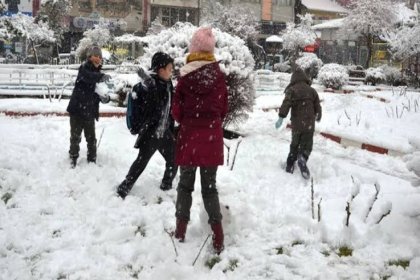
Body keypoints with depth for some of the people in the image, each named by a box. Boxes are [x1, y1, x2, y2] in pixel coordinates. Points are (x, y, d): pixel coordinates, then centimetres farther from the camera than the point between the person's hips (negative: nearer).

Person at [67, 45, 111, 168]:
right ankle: (73, 159, 21)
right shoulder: (84, 68, -9)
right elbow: (87, 76, -34)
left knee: (91, 139, 11)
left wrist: (105, 98, -16)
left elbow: (102, 93, 9)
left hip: (90, 112, 5)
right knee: (75, 137, 5)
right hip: (77, 110, -5)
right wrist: (101, 76, -53)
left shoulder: (98, 74, 8)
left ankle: (92, 160, 24)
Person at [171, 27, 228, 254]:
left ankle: (181, 228, 17)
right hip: (213, 137, 1)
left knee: (186, 184, 13)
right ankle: (217, 233, 2)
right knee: (210, 186, 10)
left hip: (189, 136, -1)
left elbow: (176, 110, -3)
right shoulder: (219, 76, -4)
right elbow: (224, 108, 4)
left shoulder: (186, 76, -9)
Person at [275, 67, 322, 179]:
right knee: (306, 145, 5)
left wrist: (281, 117, -19)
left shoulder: (292, 90, -2)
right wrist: (318, 117, 30)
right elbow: (317, 107, 12)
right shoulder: (312, 90, 7)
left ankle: (290, 164, 16)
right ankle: (302, 158, -25)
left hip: (296, 124, 0)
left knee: (295, 144, 18)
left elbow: (286, 103, -18)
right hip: (309, 124, 0)